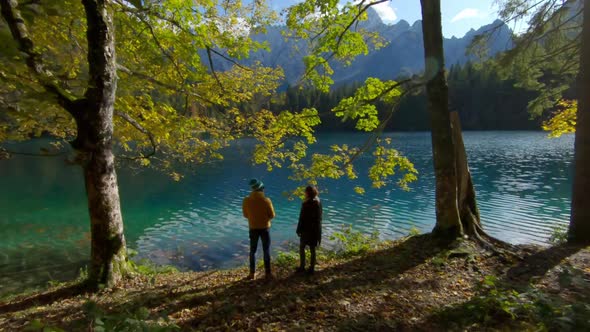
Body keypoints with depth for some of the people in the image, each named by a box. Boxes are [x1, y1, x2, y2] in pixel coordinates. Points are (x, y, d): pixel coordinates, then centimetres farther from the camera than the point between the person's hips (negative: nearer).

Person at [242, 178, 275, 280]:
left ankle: (252, 273, 18)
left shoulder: (246, 200, -8)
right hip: (265, 228, -2)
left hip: (253, 228, 2)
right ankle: (267, 273, 13)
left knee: (253, 251, 14)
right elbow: (272, 215, -7)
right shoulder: (266, 200, -15)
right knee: (266, 251, 9)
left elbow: (245, 215, 3)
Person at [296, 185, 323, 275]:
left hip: (306, 229, -6)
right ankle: (312, 268, 18)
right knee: (312, 249, 12)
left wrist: (299, 230, -7)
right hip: (316, 230, 6)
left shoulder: (306, 204, -19)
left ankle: (302, 267, 16)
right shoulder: (318, 202, 2)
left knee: (301, 248, 11)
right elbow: (319, 217, 9)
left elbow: (302, 218, -16)